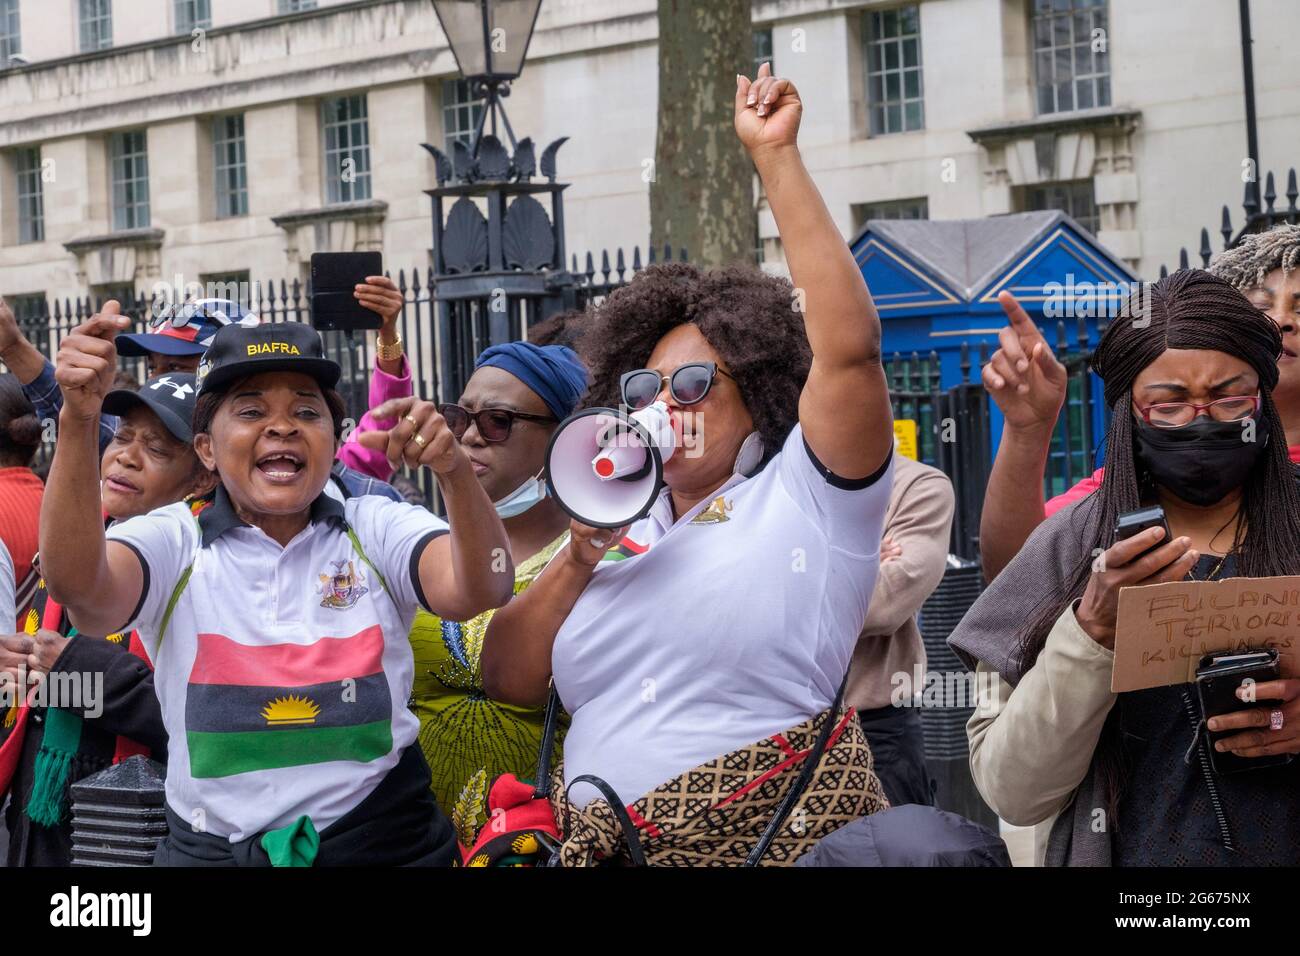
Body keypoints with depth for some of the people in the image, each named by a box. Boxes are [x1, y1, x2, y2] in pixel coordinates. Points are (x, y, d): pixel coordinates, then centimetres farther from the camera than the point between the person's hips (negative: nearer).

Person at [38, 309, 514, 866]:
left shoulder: (379, 532, 6)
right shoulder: (174, 544, 3)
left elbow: (478, 593, -13)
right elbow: (77, 587, -18)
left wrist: (454, 471, -32)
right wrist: (78, 422, -32)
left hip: (379, 841, 0)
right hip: (210, 849, 0)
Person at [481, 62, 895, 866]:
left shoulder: (805, 498, 0)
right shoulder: (620, 534, 16)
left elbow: (848, 346, -15)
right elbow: (508, 682, 11)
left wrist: (776, 158, -15)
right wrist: (576, 563, -4)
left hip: (778, 832, -5)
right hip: (601, 842, 5)